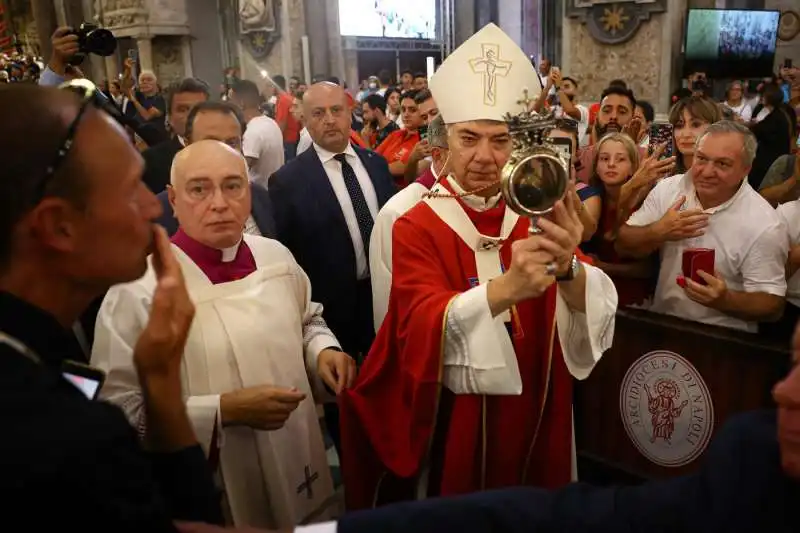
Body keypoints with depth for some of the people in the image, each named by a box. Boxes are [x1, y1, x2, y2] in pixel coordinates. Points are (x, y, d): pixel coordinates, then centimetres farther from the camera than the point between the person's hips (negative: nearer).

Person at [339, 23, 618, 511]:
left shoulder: (538, 217, -2)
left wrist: (568, 268, -38)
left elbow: (597, 311, -16)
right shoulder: (417, 227, -11)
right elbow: (422, 328, -26)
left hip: (533, 415, 3)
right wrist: (505, 289, -44)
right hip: (451, 421, -2)